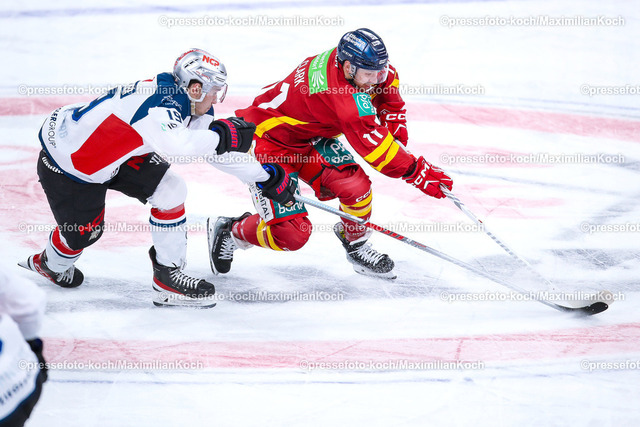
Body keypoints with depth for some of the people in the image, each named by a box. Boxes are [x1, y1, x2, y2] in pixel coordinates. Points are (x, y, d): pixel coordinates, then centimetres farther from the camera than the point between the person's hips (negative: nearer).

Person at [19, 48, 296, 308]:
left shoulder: (193, 109, -4)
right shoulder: (161, 98, -34)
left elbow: (217, 151, 6)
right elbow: (174, 142, -54)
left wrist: (267, 178, 7)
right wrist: (223, 136, -43)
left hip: (114, 152, 8)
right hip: (65, 157, -8)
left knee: (171, 190, -8)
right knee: (82, 231, 5)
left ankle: (168, 276, 1)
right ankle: (51, 264, 42)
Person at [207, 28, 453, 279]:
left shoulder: (360, 62, -13)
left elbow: (387, 82, 11)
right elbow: (374, 146, -36)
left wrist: (395, 124, 3)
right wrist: (418, 172, -33)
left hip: (310, 134, 8)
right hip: (269, 139, -8)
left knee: (356, 184, -13)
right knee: (292, 233, -13)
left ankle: (356, 245, 14)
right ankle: (229, 231, 14)